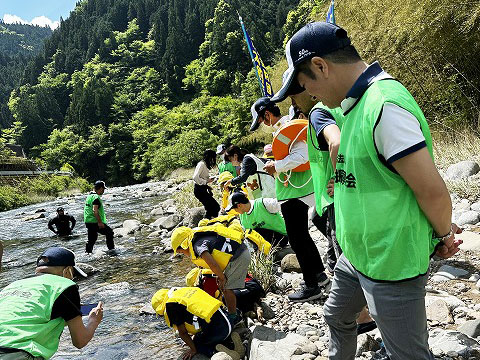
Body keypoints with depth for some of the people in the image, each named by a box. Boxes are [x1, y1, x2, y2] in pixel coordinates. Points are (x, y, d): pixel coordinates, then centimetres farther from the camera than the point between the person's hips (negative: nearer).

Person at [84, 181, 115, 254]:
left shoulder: (89, 196, 15)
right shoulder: (96, 197, -15)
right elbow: (95, 211, -25)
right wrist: (100, 222, -24)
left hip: (88, 222, 9)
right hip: (94, 222, -9)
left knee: (92, 238, 16)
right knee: (109, 232, 4)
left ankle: (88, 251, 16)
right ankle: (111, 248, 9)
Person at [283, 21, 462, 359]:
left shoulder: (384, 106, -26)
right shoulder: (359, 103, 6)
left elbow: (433, 191, -24)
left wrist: (443, 234, -3)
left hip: (392, 266, -9)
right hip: (356, 257, 9)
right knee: (336, 318, 27)